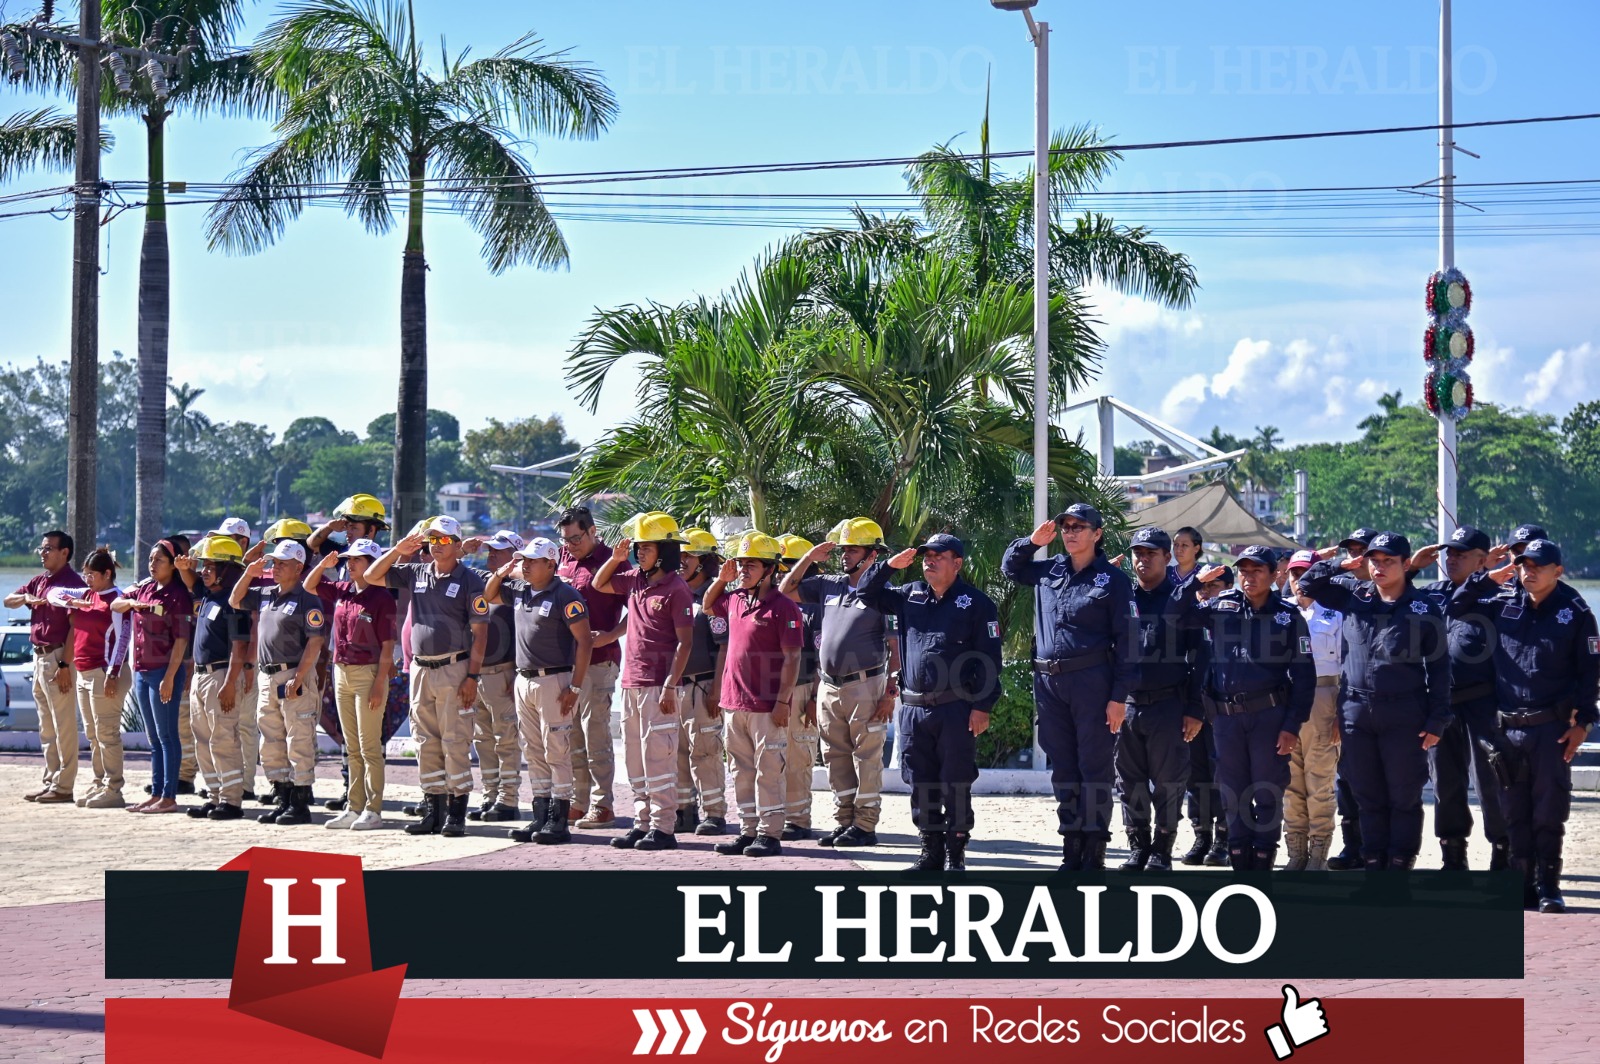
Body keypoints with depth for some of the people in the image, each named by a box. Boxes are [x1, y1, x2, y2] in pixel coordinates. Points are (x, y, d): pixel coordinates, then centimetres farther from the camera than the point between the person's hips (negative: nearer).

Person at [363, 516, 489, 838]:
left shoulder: (469, 580, -4)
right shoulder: (416, 573, 11)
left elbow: (479, 632, -7)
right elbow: (371, 576, 15)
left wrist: (472, 676, -13)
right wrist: (398, 551, 2)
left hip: (454, 669, -6)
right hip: (420, 668, 6)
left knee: (455, 741, -5)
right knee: (426, 742, 8)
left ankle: (456, 813, -2)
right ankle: (433, 808, 14)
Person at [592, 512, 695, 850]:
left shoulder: (676, 589, -10)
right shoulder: (635, 580, 11)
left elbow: (685, 642, -12)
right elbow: (600, 585, 27)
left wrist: (670, 686, -18)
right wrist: (615, 558, 8)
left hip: (657, 686, -8)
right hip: (631, 682, 8)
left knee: (658, 758, -6)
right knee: (635, 759, 11)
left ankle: (663, 828, -2)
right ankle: (642, 824, 18)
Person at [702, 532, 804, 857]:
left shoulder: (783, 607, -11)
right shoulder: (735, 599, 11)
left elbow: (792, 658, -13)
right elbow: (708, 607, 34)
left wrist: (783, 702, -18)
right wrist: (721, 579, 15)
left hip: (767, 707, -8)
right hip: (735, 703, 8)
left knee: (769, 771, -2)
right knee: (742, 772, 12)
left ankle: (770, 834, 2)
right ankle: (748, 831, 20)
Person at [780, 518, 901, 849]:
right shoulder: (829, 585, 10)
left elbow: (896, 647, -8)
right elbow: (786, 590, 17)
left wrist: (890, 691, -14)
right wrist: (810, 558, 6)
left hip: (864, 685, -6)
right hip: (829, 687, 7)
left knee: (867, 757, -3)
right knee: (836, 757, 10)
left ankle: (865, 826, 0)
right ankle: (844, 821, 16)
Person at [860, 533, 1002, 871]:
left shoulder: (976, 603, -2)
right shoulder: (910, 596, 13)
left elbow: (989, 659, -6)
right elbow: (867, 592, 21)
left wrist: (982, 707, -12)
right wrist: (889, 565, 4)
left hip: (956, 709, -5)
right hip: (915, 708, 5)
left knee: (956, 785, -2)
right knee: (921, 784, 8)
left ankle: (956, 855, 4)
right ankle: (931, 852, 16)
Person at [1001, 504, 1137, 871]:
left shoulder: (1113, 579, -2)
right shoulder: (1048, 571, 13)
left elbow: (1126, 640, -4)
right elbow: (1009, 567, 30)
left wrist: (1119, 696, -10)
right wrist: (1033, 541, 10)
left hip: (1092, 682, -5)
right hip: (1049, 684, 5)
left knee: (1094, 768, -3)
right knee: (1062, 770, 8)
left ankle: (1094, 854, 0)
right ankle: (1071, 850, 14)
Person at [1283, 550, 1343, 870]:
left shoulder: (1335, 615, 3)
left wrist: (1340, 713, -7)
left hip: (1321, 697, -4)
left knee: (1320, 783, -3)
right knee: (1291, 783, 4)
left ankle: (1319, 853, 1)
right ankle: (1296, 853, 9)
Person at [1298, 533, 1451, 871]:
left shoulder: (1424, 609, -2)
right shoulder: (1353, 595, 7)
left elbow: (1439, 667, -1)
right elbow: (1309, 584, 20)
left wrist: (1437, 720, -6)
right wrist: (1340, 564, 5)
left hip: (1404, 716, -4)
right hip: (1356, 712, 4)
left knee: (1404, 797, 2)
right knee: (1367, 796, 10)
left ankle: (1400, 867, 7)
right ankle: (1373, 864, 17)